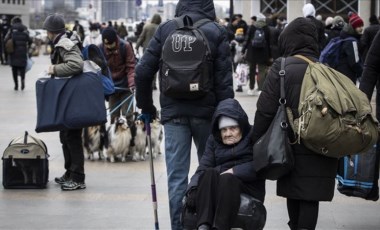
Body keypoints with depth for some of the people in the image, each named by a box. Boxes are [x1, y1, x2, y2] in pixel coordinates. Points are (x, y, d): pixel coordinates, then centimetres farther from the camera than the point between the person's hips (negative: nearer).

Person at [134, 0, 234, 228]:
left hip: (173, 112, 0)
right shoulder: (217, 32, -2)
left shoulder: (165, 29, 2)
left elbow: (143, 71, -1)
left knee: (176, 175, 2)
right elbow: (224, 81, -6)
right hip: (205, 111, 0)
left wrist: (145, 105, 12)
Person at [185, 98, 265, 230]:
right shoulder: (213, 140, 20)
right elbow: (203, 168, 3)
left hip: (248, 188, -3)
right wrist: (192, 189, -15)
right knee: (209, 173, -29)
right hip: (216, 191, 3)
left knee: (227, 180, -34)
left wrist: (234, 172, -15)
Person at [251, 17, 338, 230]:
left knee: (293, 194, 14)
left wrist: (257, 141, 5)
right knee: (311, 197, 3)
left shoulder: (281, 68, -5)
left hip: (294, 146, -1)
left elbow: (266, 110, -7)